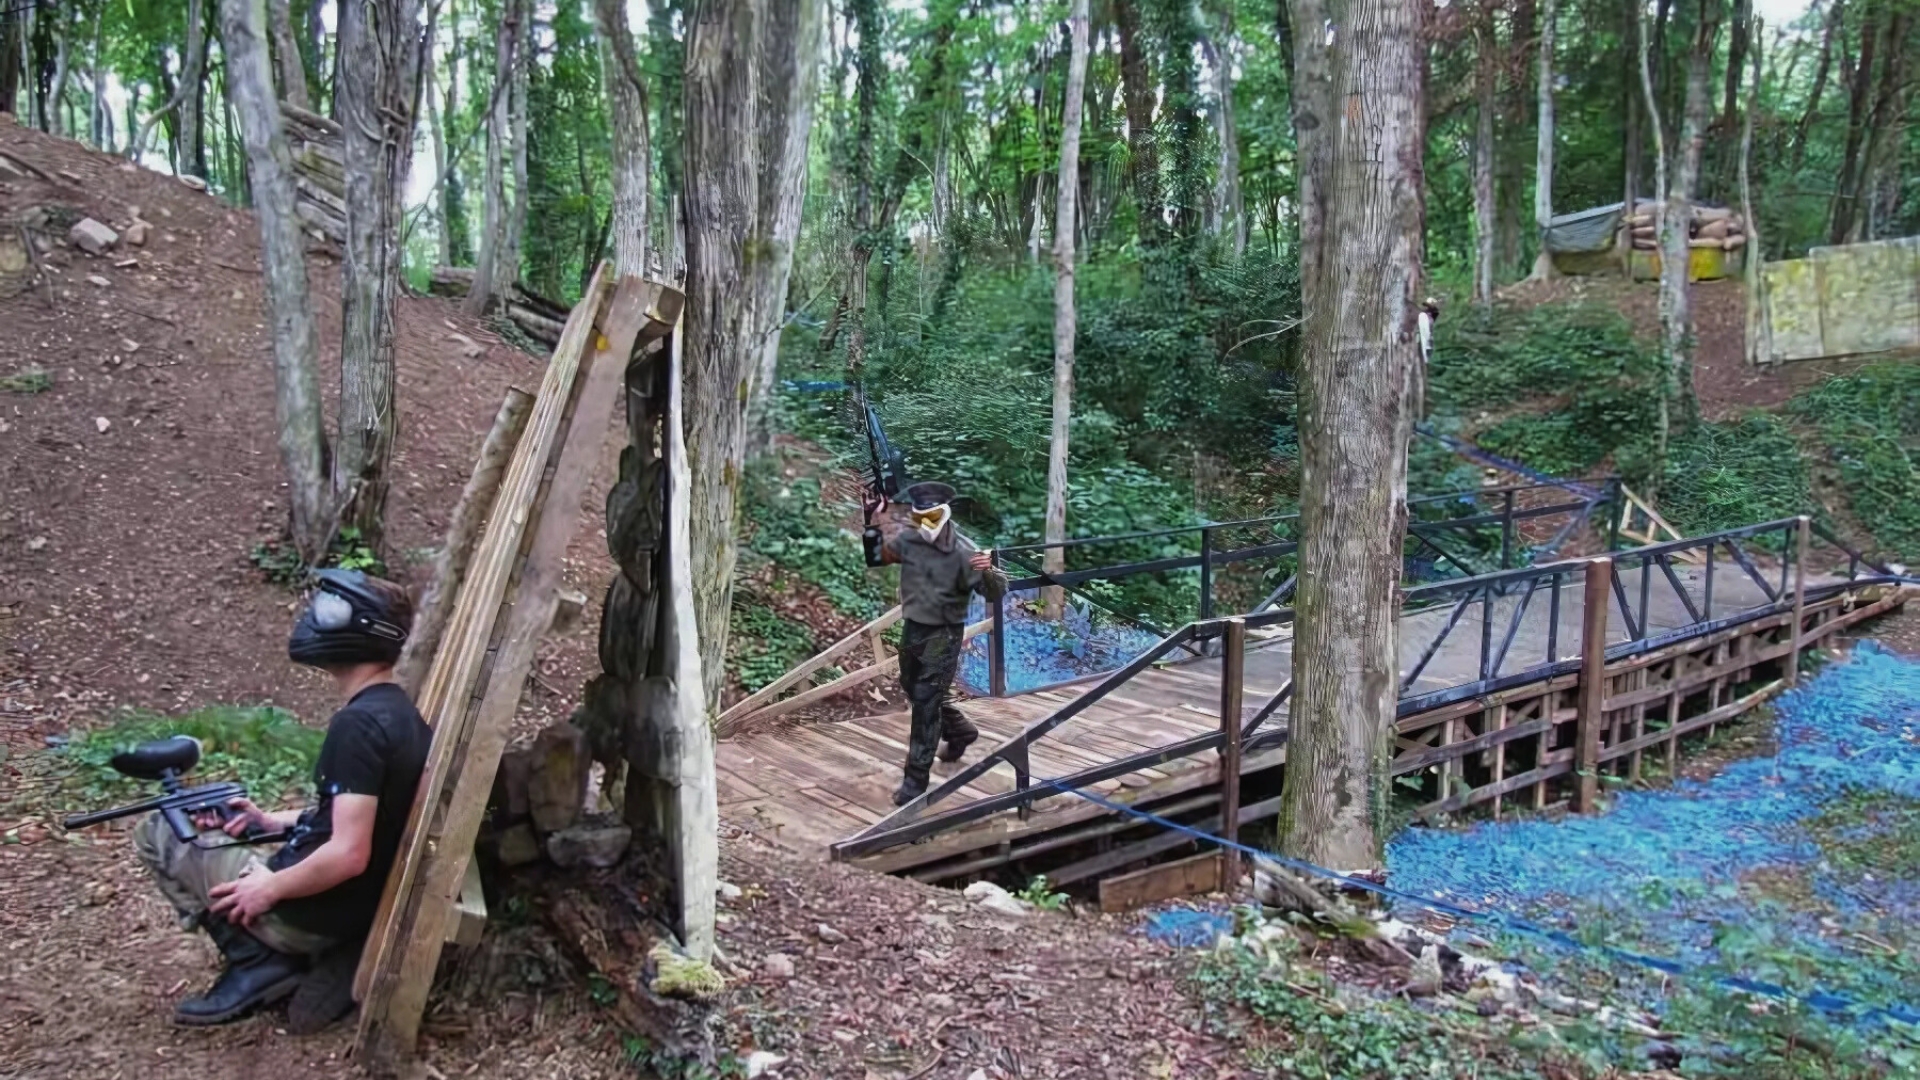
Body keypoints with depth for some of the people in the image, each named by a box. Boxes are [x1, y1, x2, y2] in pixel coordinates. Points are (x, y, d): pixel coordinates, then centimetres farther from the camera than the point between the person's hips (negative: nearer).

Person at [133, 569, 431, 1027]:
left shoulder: (357, 724, -24)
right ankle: (324, 957, 9)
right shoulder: (401, 714, 4)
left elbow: (348, 855, -28)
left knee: (156, 833, 9)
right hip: (354, 911, 8)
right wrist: (272, 821, 14)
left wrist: (269, 890, -13)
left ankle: (256, 962, 0)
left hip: (310, 913, -8)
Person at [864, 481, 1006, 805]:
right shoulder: (906, 540, -6)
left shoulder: (963, 552, -20)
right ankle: (960, 731, 49)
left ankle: (916, 778, 0)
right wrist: (877, 523, -1)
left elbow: (996, 593, -21)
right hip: (912, 629, 7)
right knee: (915, 691, 24)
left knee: (926, 703, -7)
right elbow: (877, 557, 13)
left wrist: (988, 572, -42)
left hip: (943, 636, -7)